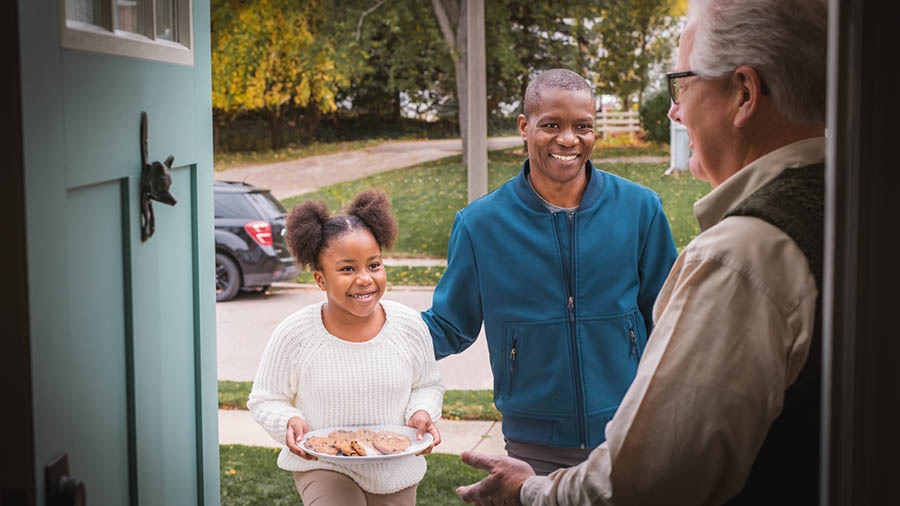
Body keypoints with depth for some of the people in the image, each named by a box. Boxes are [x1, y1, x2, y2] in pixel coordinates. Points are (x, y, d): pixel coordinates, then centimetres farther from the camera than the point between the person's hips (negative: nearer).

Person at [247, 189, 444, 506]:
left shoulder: (409, 326, -8)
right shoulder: (294, 334, -15)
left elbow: (428, 385, 7)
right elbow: (265, 400, -3)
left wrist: (422, 413, -14)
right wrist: (289, 422, -22)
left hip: (395, 472, 3)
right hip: (323, 468, -3)